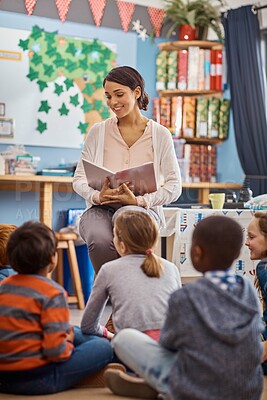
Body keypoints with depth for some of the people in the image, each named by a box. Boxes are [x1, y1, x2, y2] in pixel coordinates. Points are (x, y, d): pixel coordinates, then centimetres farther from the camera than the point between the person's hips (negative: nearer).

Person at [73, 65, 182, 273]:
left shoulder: (160, 135, 6)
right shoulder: (98, 132, 9)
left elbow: (174, 186, 2)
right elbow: (79, 179, 9)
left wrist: (140, 200, -14)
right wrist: (97, 196, -14)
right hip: (101, 208, 1)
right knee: (100, 241, -36)